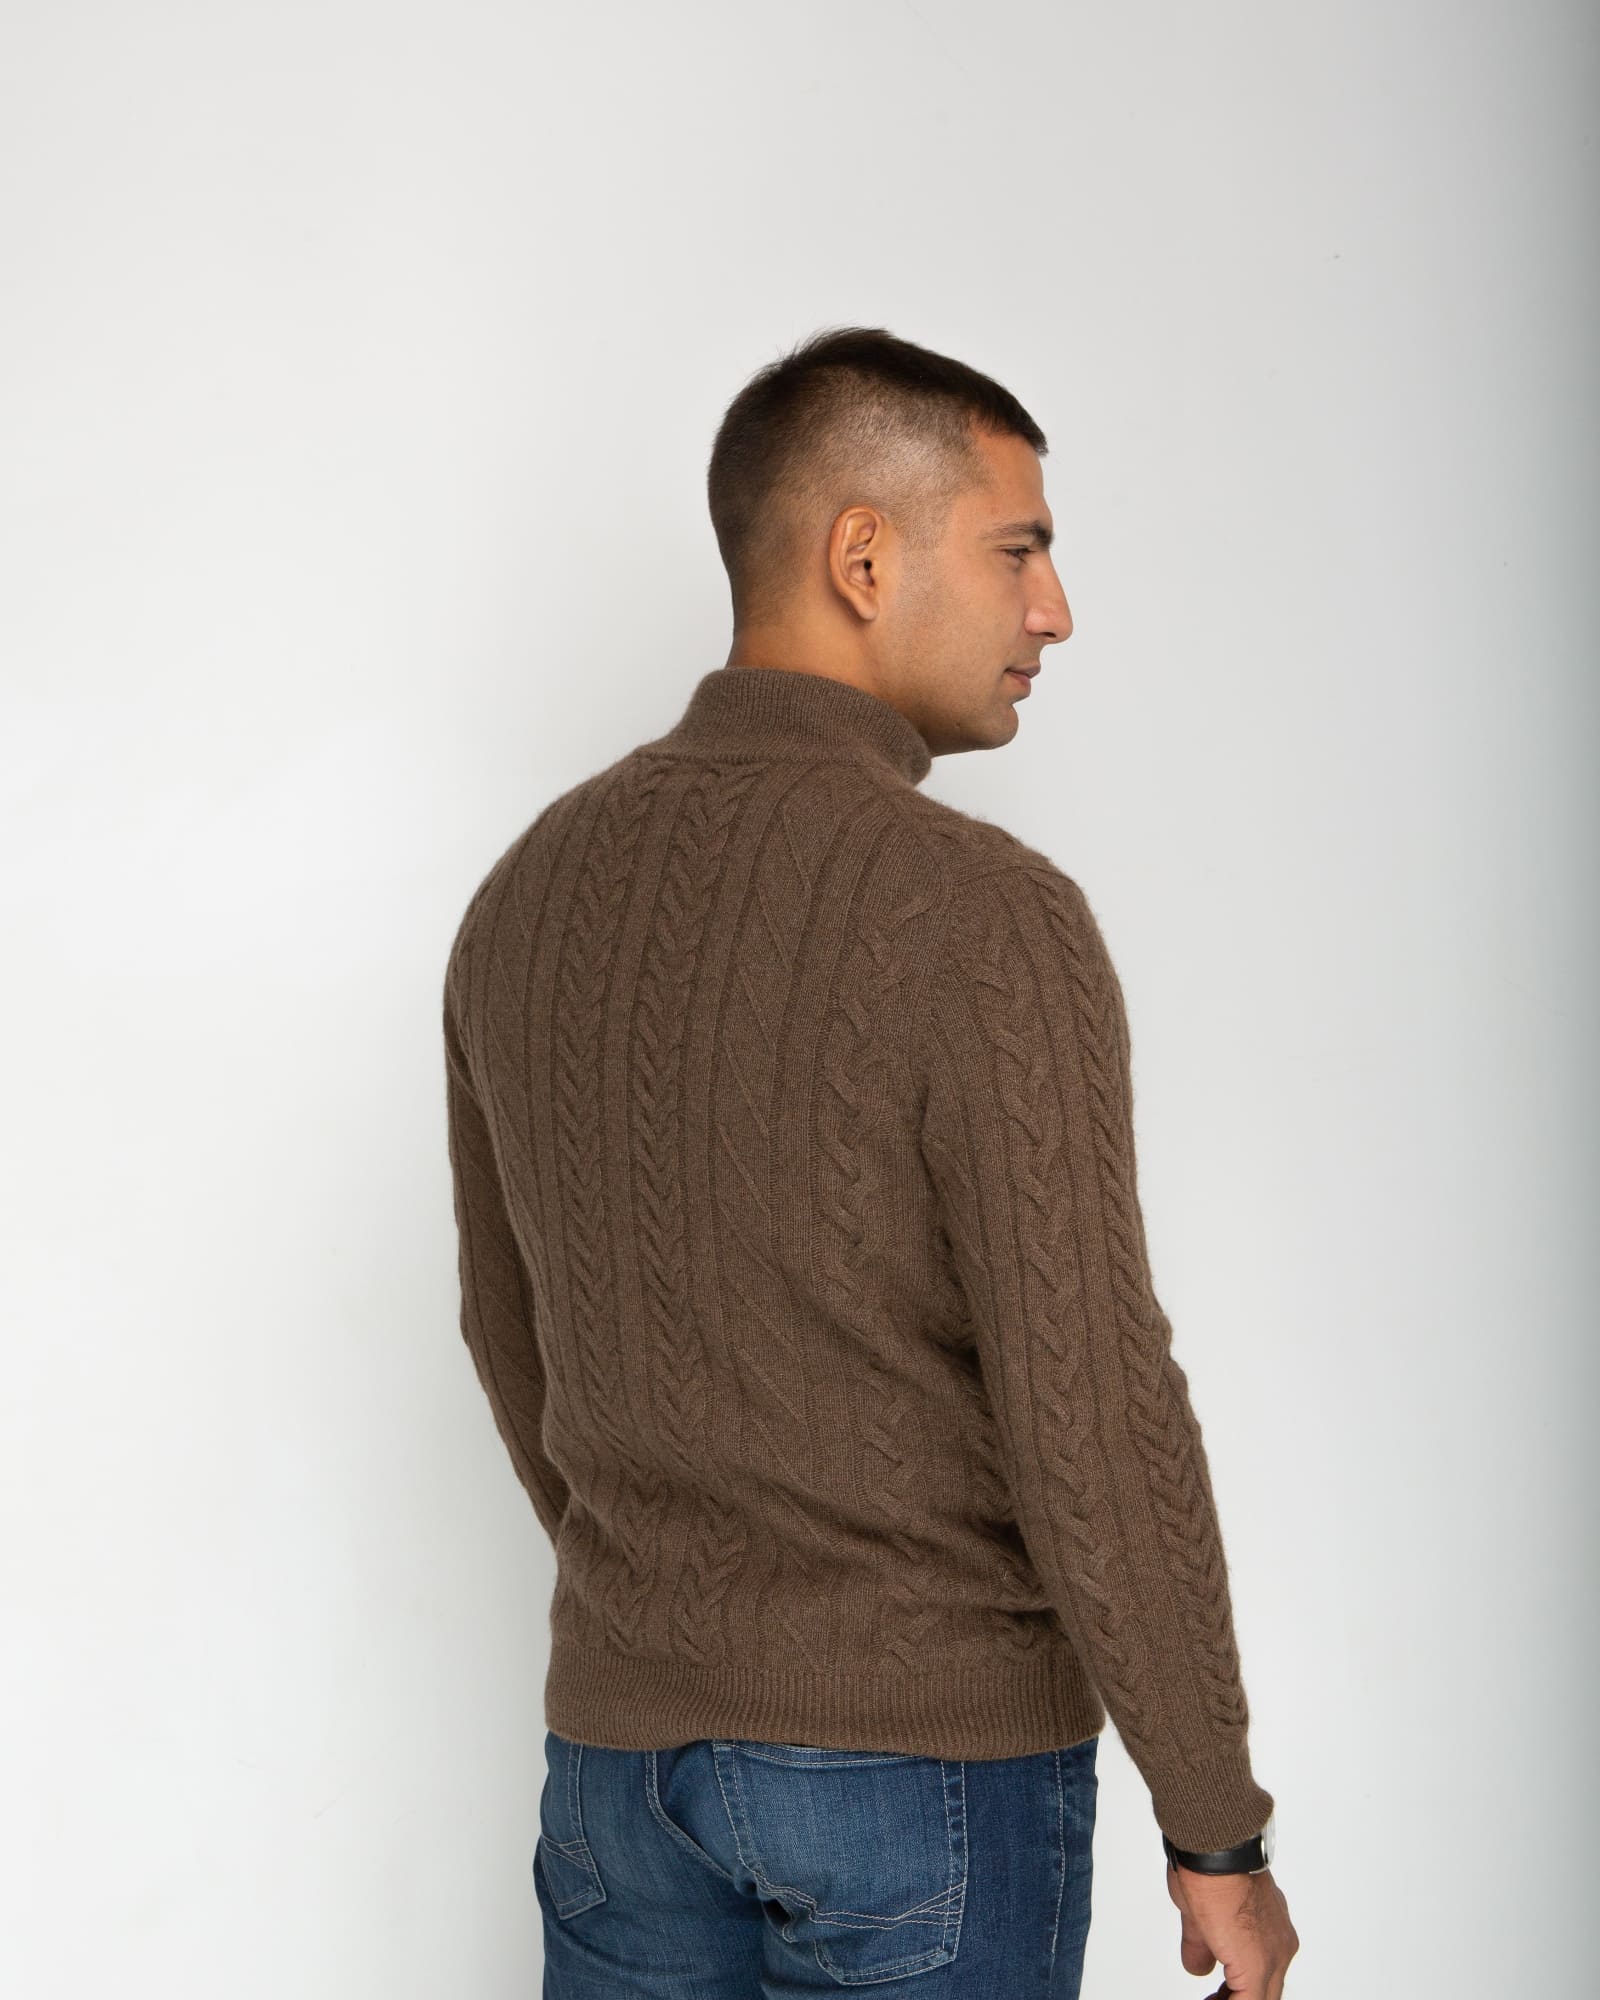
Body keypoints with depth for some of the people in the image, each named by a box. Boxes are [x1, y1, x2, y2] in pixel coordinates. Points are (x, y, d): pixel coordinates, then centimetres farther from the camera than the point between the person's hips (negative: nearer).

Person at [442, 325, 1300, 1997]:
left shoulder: (530, 895, 2)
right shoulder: (984, 919, -20)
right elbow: (1093, 1421, -20)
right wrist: (1218, 1833, -9)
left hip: (621, 1733, 6)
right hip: (929, 1755, -5)